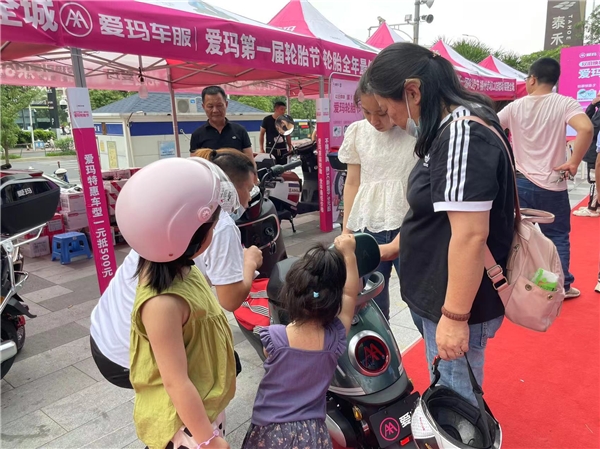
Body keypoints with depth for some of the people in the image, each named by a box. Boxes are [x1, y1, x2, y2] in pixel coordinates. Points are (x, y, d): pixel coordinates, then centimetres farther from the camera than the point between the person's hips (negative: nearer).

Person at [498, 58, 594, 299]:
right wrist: (574, 162, -14)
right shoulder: (565, 103, -7)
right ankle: (562, 286, 22)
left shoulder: (515, 107, 0)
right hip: (552, 185, -1)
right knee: (557, 236, 13)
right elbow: (586, 129, -24)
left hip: (520, 182, 2)